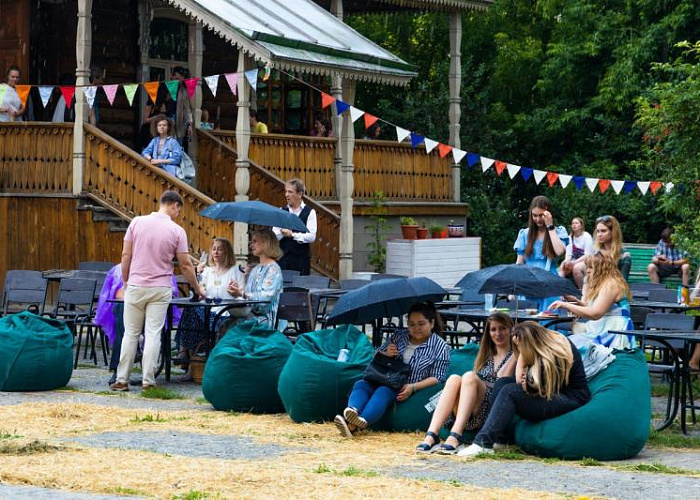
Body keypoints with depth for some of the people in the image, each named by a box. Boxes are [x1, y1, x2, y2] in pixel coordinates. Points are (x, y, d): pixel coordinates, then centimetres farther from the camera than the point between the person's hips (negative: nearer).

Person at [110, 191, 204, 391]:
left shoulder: (137, 222, -2)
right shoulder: (177, 231, -5)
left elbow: (126, 255, 0)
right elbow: (185, 265, -1)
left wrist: (125, 281, 12)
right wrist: (197, 289, 12)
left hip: (135, 286, 1)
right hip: (160, 289, -1)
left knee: (130, 334, 7)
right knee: (153, 335, 1)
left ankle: (122, 380, 8)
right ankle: (148, 381, -1)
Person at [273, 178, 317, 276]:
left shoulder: (310, 212, 1)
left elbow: (312, 237, -10)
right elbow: (273, 236, 4)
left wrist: (292, 234, -17)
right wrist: (282, 232, -17)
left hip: (301, 258, -3)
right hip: (283, 257, 3)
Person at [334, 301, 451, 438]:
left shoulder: (440, 347, 2)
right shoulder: (399, 336, 18)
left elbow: (437, 378, -4)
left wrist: (413, 387, -20)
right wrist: (386, 354, -2)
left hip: (406, 388, -6)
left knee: (383, 391, -35)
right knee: (361, 384, -24)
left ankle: (353, 426, -61)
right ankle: (352, 412, -57)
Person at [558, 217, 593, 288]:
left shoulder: (587, 236, -10)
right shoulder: (570, 237, 6)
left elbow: (587, 255, -16)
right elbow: (568, 254, 2)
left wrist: (574, 262, -26)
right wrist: (566, 261, -21)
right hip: (575, 262, 5)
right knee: (562, 267, -25)